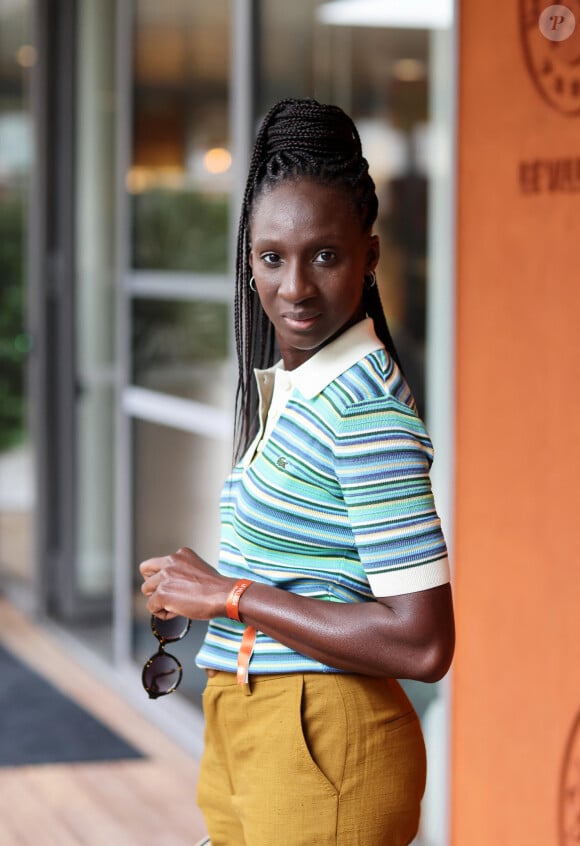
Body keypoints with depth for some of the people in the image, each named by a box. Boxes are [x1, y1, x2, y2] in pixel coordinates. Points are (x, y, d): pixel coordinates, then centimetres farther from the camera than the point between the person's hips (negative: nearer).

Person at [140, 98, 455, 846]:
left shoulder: (370, 411, -18)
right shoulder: (282, 388, 10)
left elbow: (422, 645, -23)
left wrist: (229, 595, -17)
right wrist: (194, 590, 2)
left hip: (322, 747, -8)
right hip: (244, 734, 9)